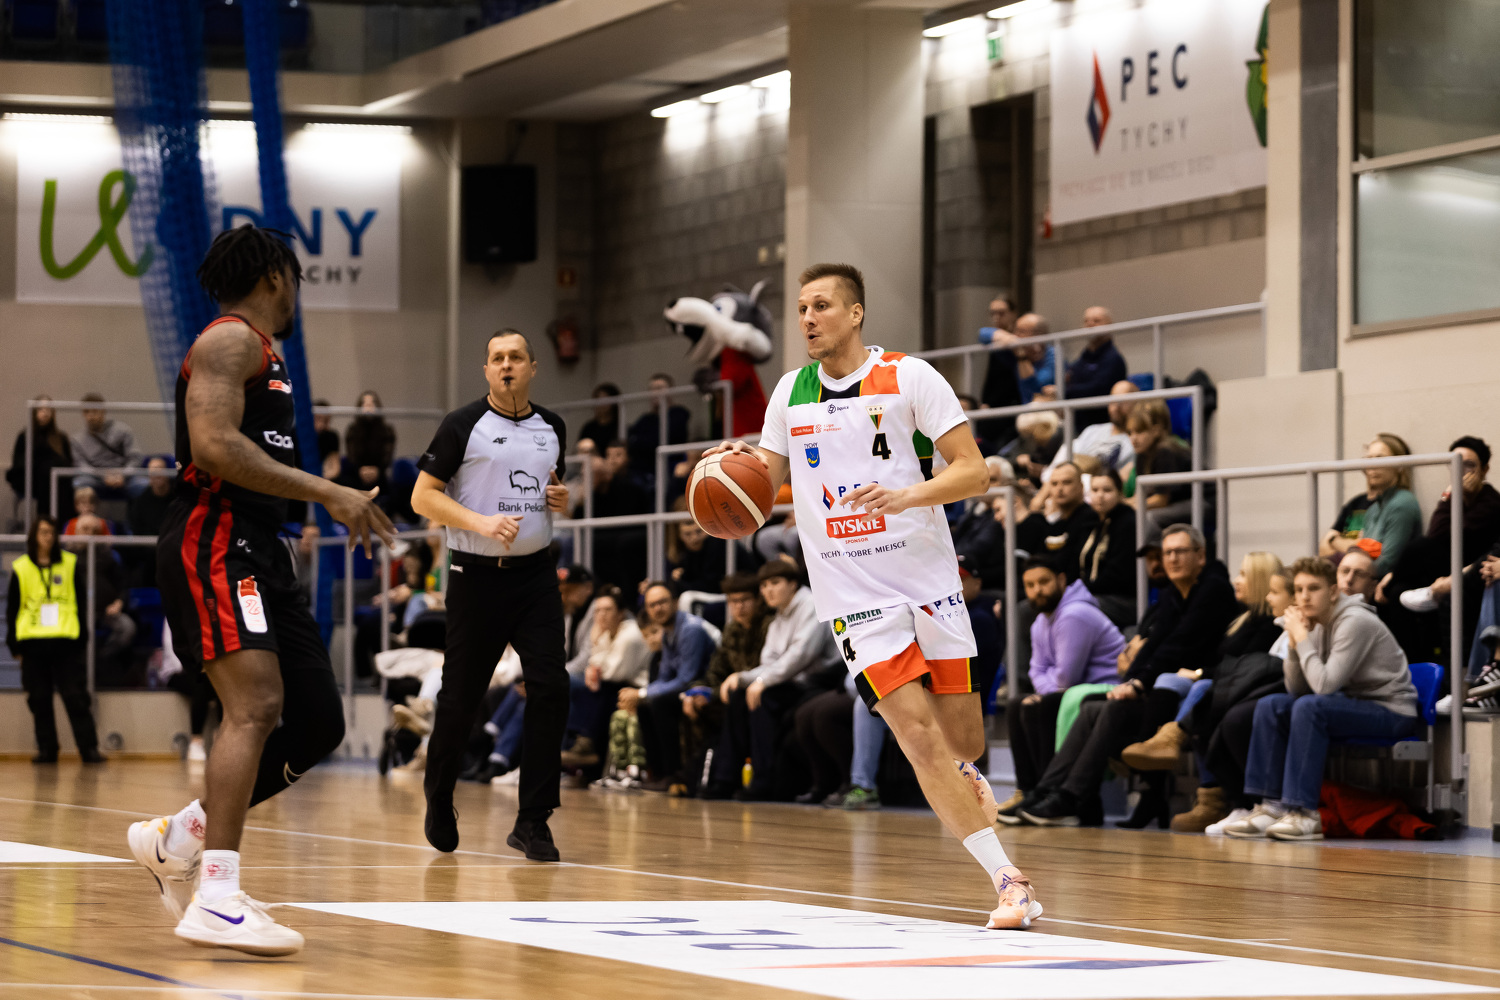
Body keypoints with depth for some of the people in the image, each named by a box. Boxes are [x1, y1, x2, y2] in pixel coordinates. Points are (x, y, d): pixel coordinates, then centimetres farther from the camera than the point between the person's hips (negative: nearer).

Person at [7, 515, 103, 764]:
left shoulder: (70, 564, 6)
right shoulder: (21, 568, 7)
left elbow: (80, 603, 9)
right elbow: (12, 609, 11)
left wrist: (82, 638, 3)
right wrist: (13, 645, 6)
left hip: (65, 641, -1)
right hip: (32, 642, 1)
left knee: (76, 697, -4)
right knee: (39, 700, 3)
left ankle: (89, 748, -3)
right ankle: (46, 749, 10)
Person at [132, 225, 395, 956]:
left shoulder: (260, 354, 24)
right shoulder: (231, 340, -7)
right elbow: (213, 445, -22)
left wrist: (332, 504, 23)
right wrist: (328, 494, -23)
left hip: (258, 553, 10)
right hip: (212, 544, -10)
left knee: (318, 724, 7)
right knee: (256, 706, -23)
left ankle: (177, 839, 16)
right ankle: (218, 899, -31)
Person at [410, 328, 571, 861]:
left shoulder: (552, 428, 11)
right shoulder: (463, 425, -5)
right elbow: (423, 496, -7)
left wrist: (561, 498, 3)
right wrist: (482, 523, -20)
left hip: (535, 574, 3)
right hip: (478, 574, -3)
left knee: (550, 687, -11)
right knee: (461, 697, 4)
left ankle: (532, 820, -7)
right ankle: (439, 796, 31)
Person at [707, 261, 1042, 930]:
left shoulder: (908, 377, -4)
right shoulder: (790, 393, 7)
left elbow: (974, 472, -7)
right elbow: (768, 481, 17)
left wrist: (906, 497, -24)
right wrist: (743, 463, -6)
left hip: (928, 578, -1)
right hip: (855, 594, 1)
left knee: (962, 744, 4)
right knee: (920, 737, -14)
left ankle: (961, 783, 43)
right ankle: (1008, 881, -12)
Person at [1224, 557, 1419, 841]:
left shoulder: (1355, 622, -19)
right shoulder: (1319, 626, 8)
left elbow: (1324, 685, -27)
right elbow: (1296, 689, 8)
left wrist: (1302, 639, -17)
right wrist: (1294, 642, -6)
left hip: (1392, 712, -9)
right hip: (1356, 707, 9)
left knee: (1309, 707, -31)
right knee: (1270, 706, 1)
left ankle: (1304, 813, -29)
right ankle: (1272, 806, -6)